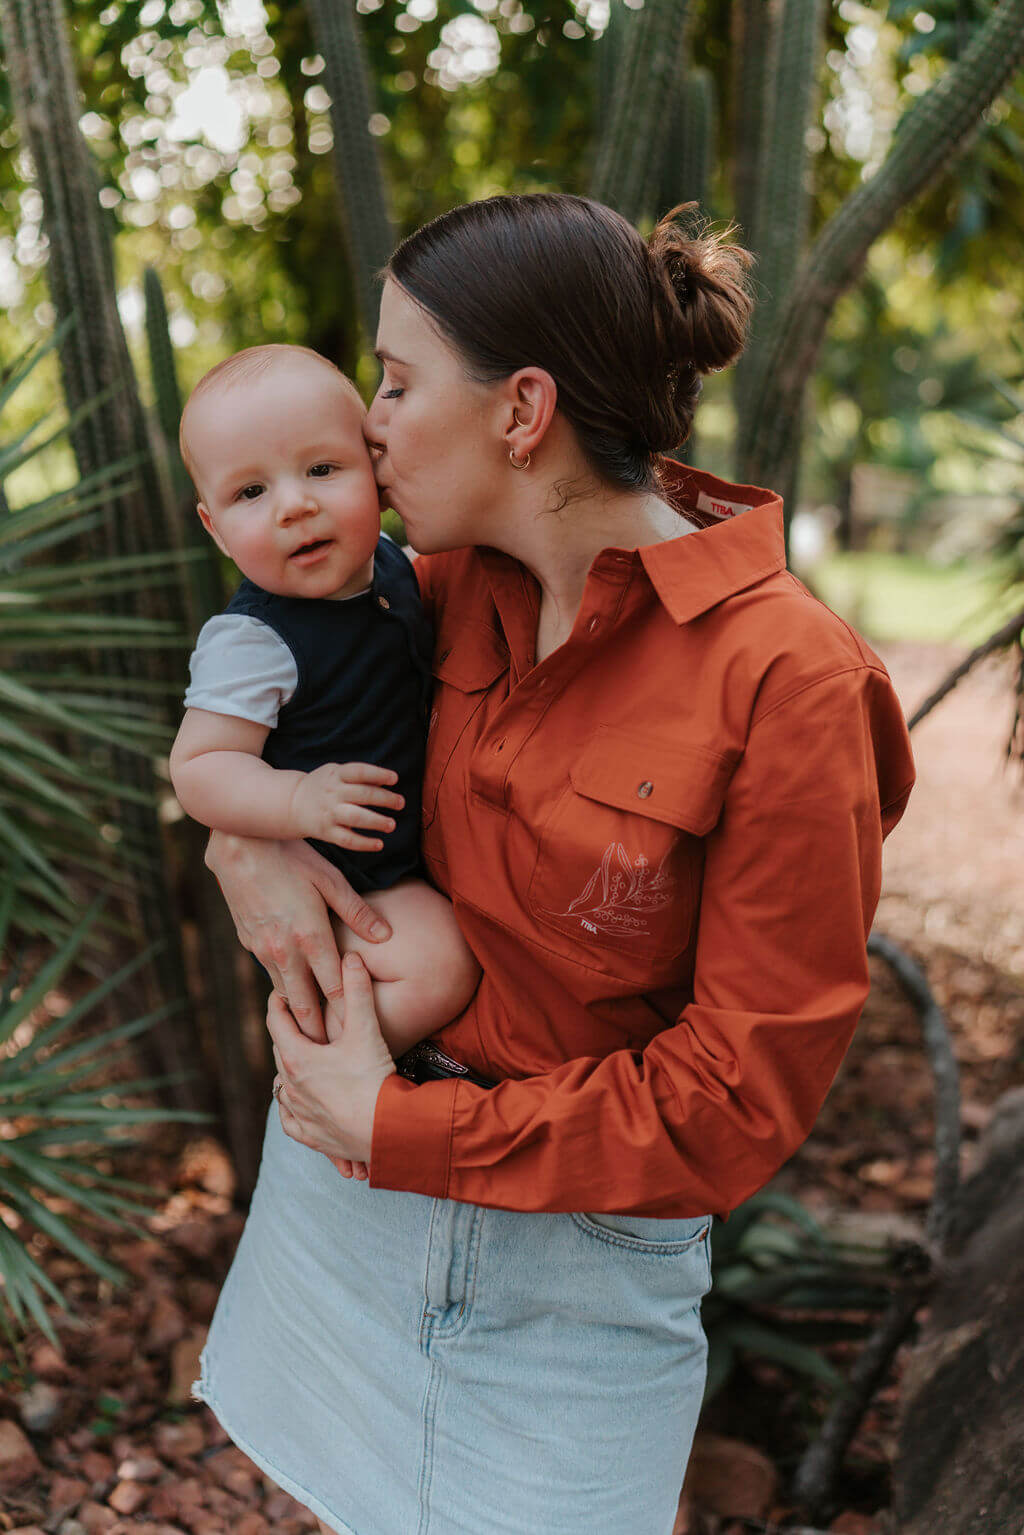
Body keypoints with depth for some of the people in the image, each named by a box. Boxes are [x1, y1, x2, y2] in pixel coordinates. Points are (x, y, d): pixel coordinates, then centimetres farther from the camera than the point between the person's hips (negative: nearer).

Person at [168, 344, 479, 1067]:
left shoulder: (384, 558, -6)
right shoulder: (251, 640, -28)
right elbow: (199, 768, -27)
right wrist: (298, 802, -41)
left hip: (421, 823, 8)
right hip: (340, 870, -8)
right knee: (437, 969, -22)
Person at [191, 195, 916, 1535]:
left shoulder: (786, 681, -22)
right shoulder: (458, 586, -4)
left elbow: (746, 1093, -19)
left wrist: (403, 1130, -17)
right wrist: (244, 836, -8)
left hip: (579, 1247, -5)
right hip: (349, 1165, 5)